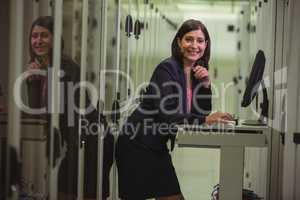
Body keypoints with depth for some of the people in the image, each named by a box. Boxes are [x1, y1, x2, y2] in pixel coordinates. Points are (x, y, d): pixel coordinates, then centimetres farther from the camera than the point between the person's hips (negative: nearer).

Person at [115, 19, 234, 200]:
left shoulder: (197, 72, 7)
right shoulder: (167, 69, -17)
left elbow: (202, 112, 7)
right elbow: (165, 114, -28)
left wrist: (206, 85, -9)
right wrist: (205, 120, -33)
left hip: (158, 147, 8)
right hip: (136, 146, -8)